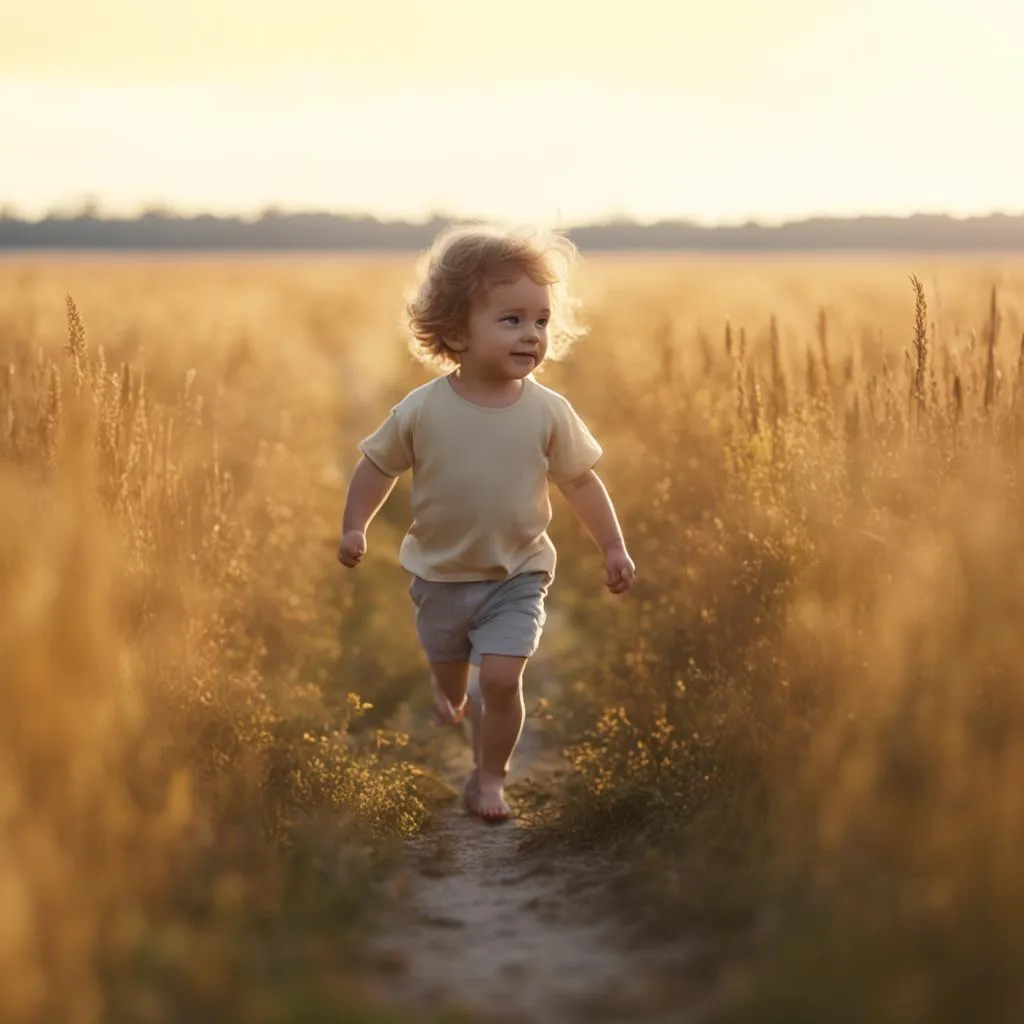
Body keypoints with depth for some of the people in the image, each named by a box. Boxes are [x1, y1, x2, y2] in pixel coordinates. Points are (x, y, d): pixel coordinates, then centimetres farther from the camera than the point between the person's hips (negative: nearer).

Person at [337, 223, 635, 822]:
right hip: (441, 573, 1)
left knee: (501, 678, -13)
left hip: (516, 575, -1)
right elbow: (379, 465, -3)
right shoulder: (423, 409, -17)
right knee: (448, 662, 24)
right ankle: (451, 700, 61)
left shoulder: (548, 412, -15)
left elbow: (581, 482, -4)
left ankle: (490, 778, 8)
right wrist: (355, 527, -8)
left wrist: (614, 548, -3)